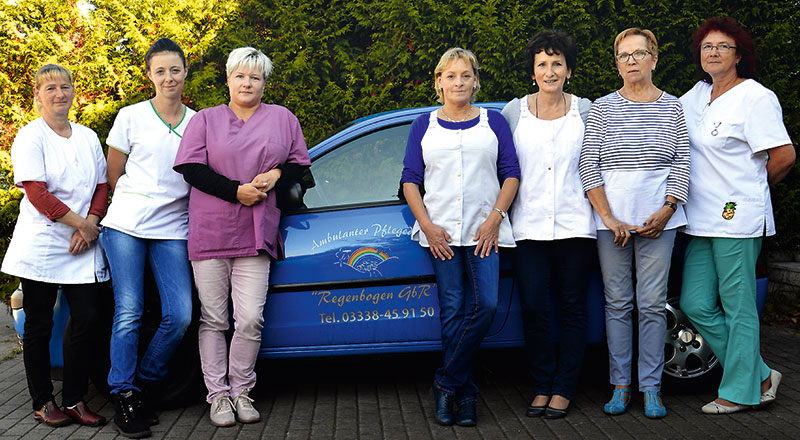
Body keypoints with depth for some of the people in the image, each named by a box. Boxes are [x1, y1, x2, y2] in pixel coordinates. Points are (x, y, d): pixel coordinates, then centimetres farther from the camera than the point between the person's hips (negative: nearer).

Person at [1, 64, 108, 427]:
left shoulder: (88, 137, 14)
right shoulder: (30, 136, -2)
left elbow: (102, 186, 12)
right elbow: (37, 193, -11)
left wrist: (91, 224, -6)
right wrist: (81, 222, -13)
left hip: (83, 247, 4)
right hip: (41, 244, -4)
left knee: (87, 319, -3)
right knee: (39, 324, 2)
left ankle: (75, 400, 8)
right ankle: (42, 402, 13)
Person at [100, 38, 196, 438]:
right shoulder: (131, 117, 4)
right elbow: (114, 175, 11)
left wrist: (168, 205, 8)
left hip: (172, 230, 2)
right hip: (127, 225, -2)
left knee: (180, 316, -8)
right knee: (128, 313, -6)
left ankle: (145, 385, 12)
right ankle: (124, 401, 3)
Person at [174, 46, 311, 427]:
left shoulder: (282, 119, 14)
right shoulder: (206, 120, 8)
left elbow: (300, 164, 17)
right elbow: (191, 168, -2)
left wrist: (277, 174, -5)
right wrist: (237, 191, -11)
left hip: (255, 234, 1)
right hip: (209, 233, -1)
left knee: (250, 319, -5)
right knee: (213, 319, 2)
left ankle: (241, 392, 12)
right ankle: (218, 395, 12)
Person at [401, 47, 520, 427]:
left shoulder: (493, 122, 12)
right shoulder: (424, 126, 13)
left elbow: (511, 174, 7)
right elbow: (410, 180, 9)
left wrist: (495, 218, -6)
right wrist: (427, 225, -4)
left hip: (484, 230, 0)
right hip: (441, 232, 0)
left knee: (485, 305, -14)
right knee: (452, 310, -2)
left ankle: (446, 383, -1)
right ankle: (465, 395, 7)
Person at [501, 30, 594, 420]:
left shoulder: (585, 110, 6)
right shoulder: (514, 112, 7)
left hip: (574, 224, 0)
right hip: (529, 224, 1)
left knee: (571, 307, 4)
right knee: (533, 307, -2)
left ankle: (564, 389, 14)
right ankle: (542, 386, 13)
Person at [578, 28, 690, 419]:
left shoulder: (672, 107, 7)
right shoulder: (602, 108, 5)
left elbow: (682, 164, 5)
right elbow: (588, 165, 0)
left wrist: (666, 211, -7)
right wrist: (609, 218, -8)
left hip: (657, 220, 0)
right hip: (611, 218, 0)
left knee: (653, 304, 1)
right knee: (617, 303, 5)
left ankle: (651, 388, 9)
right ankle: (620, 386, 13)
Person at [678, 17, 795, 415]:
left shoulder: (755, 97, -8)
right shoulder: (698, 93, 15)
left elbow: (784, 156, -11)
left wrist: (752, 188, 2)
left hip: (737, 219, -8)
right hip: (701, 219, 8)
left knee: (738, 308, -1)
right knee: (695, 305, 5)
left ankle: (741, 391, 12)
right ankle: (760, 377, 18)